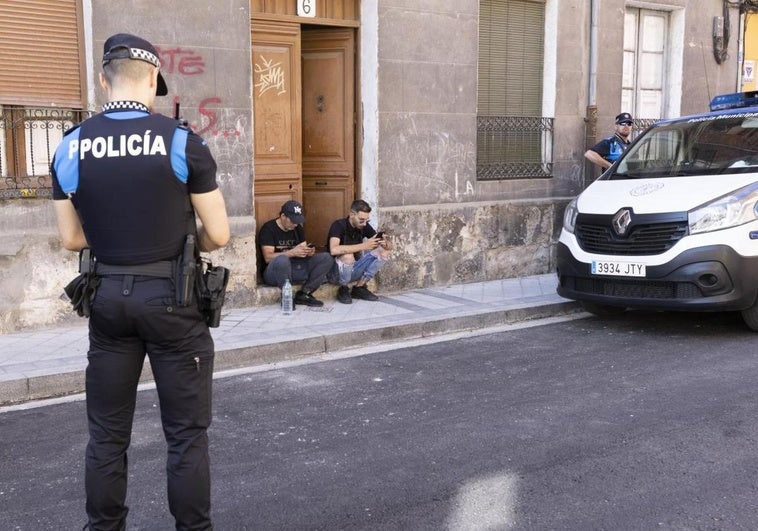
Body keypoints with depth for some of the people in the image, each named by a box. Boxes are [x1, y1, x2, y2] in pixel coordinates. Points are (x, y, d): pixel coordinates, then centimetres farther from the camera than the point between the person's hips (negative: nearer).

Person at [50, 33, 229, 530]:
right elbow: (218, 235, -7)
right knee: (186, 434, 7)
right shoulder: (181, 141, -10)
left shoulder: (70, 148, 0)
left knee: (107, 434, 15)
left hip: (108, 296, 4)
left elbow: (72, 238, 6)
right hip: (171, 296, -3)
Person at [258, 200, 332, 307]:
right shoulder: (268, 229, -8)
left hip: (295, 268, 6)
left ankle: (303, 294, -17)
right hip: (274, 271, -6)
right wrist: (292, 252, -27)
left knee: (326, 258, -12)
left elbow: (302, 251, 13)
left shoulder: (297, 228, 13)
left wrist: (309, 251, -13)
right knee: (282, 260, -42)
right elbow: (268, 258, -18)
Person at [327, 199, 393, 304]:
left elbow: (390, 246, 0)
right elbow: (334, 250, -41)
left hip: (353, 270, 6)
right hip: (335, 272, -6)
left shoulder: (364, 226, -2)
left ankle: (359, 288, -2)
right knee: (347, 256, -38)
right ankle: (343, 290, -10)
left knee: (383, 252, -10)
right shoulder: (339, 225, -20)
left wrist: (385, 243, -26)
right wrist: (364, 246, -39)